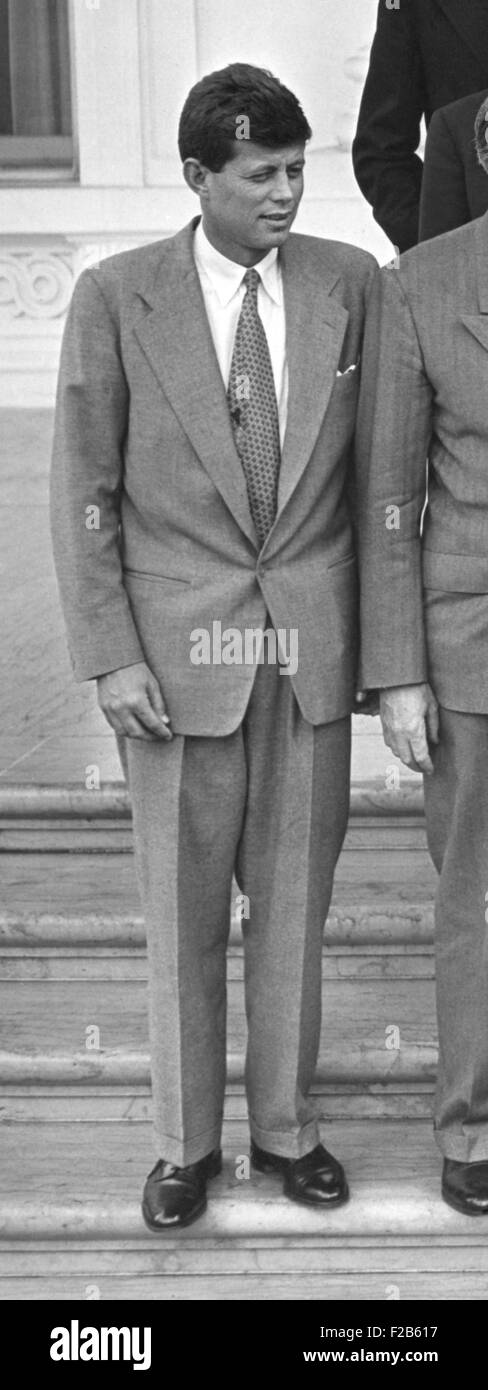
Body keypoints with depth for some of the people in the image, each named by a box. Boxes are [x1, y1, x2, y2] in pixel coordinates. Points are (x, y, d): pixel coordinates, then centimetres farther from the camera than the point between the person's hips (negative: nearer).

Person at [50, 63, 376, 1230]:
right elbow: (83, 490, -4)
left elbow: (374, 466, 7)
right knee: (183, 910, 9)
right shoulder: (117, 297, -6)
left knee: (293, 900, 12)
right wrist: (108, 656, -10)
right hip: (179, 651, -2)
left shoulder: (351, 282, 1)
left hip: (310, 651, 2)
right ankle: (186, 1141, 28)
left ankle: (286, 1124, 31)